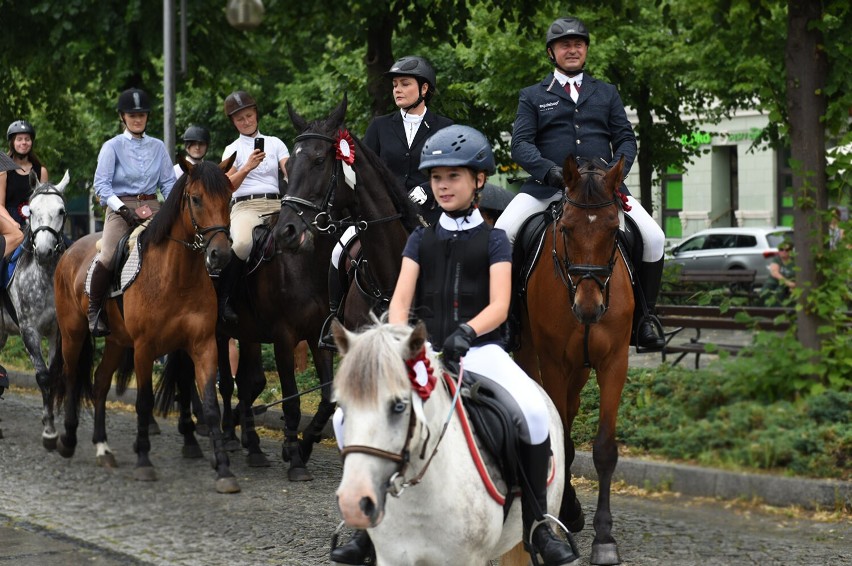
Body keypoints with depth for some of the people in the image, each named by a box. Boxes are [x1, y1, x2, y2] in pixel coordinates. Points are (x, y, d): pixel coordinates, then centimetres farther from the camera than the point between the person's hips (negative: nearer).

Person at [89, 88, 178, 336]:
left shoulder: (158, 147, 15)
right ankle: (95, 310, -5)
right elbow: (102, 185, -4)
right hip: (120, 207, -3)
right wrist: (125, 211, -16)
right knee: (108, 258, -24)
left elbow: (169, 183, 13)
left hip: (152, 208, 3)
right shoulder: (112, 147, 5)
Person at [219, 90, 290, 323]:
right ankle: (223, 298, -21)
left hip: (276, 205, 2)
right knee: (243, 243, -38)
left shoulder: (274, 143, 20)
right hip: (245, 205, -2)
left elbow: (290, 172, 7)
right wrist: (247, 167, -15)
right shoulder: (233, 150, 15)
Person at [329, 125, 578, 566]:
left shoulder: (493, 240, 8)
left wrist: (467, 332, -26)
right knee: (349, 415, -15)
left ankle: (537, 522, -16)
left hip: (479, 347, -3)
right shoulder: (421, 240, 16)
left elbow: (498, 306, -5)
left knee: (534, 412, -32)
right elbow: (399, 303, 5)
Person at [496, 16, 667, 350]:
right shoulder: (532, 97, 14)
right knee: (500, 235, -23)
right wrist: (550, 170, -17)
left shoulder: (607, 94, 21)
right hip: (547, 186, -1)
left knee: (654, 239, -16)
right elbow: (521, 145, 3)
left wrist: (617, 168, -8)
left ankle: (643, 317, 0)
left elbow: (625, 139, 14)